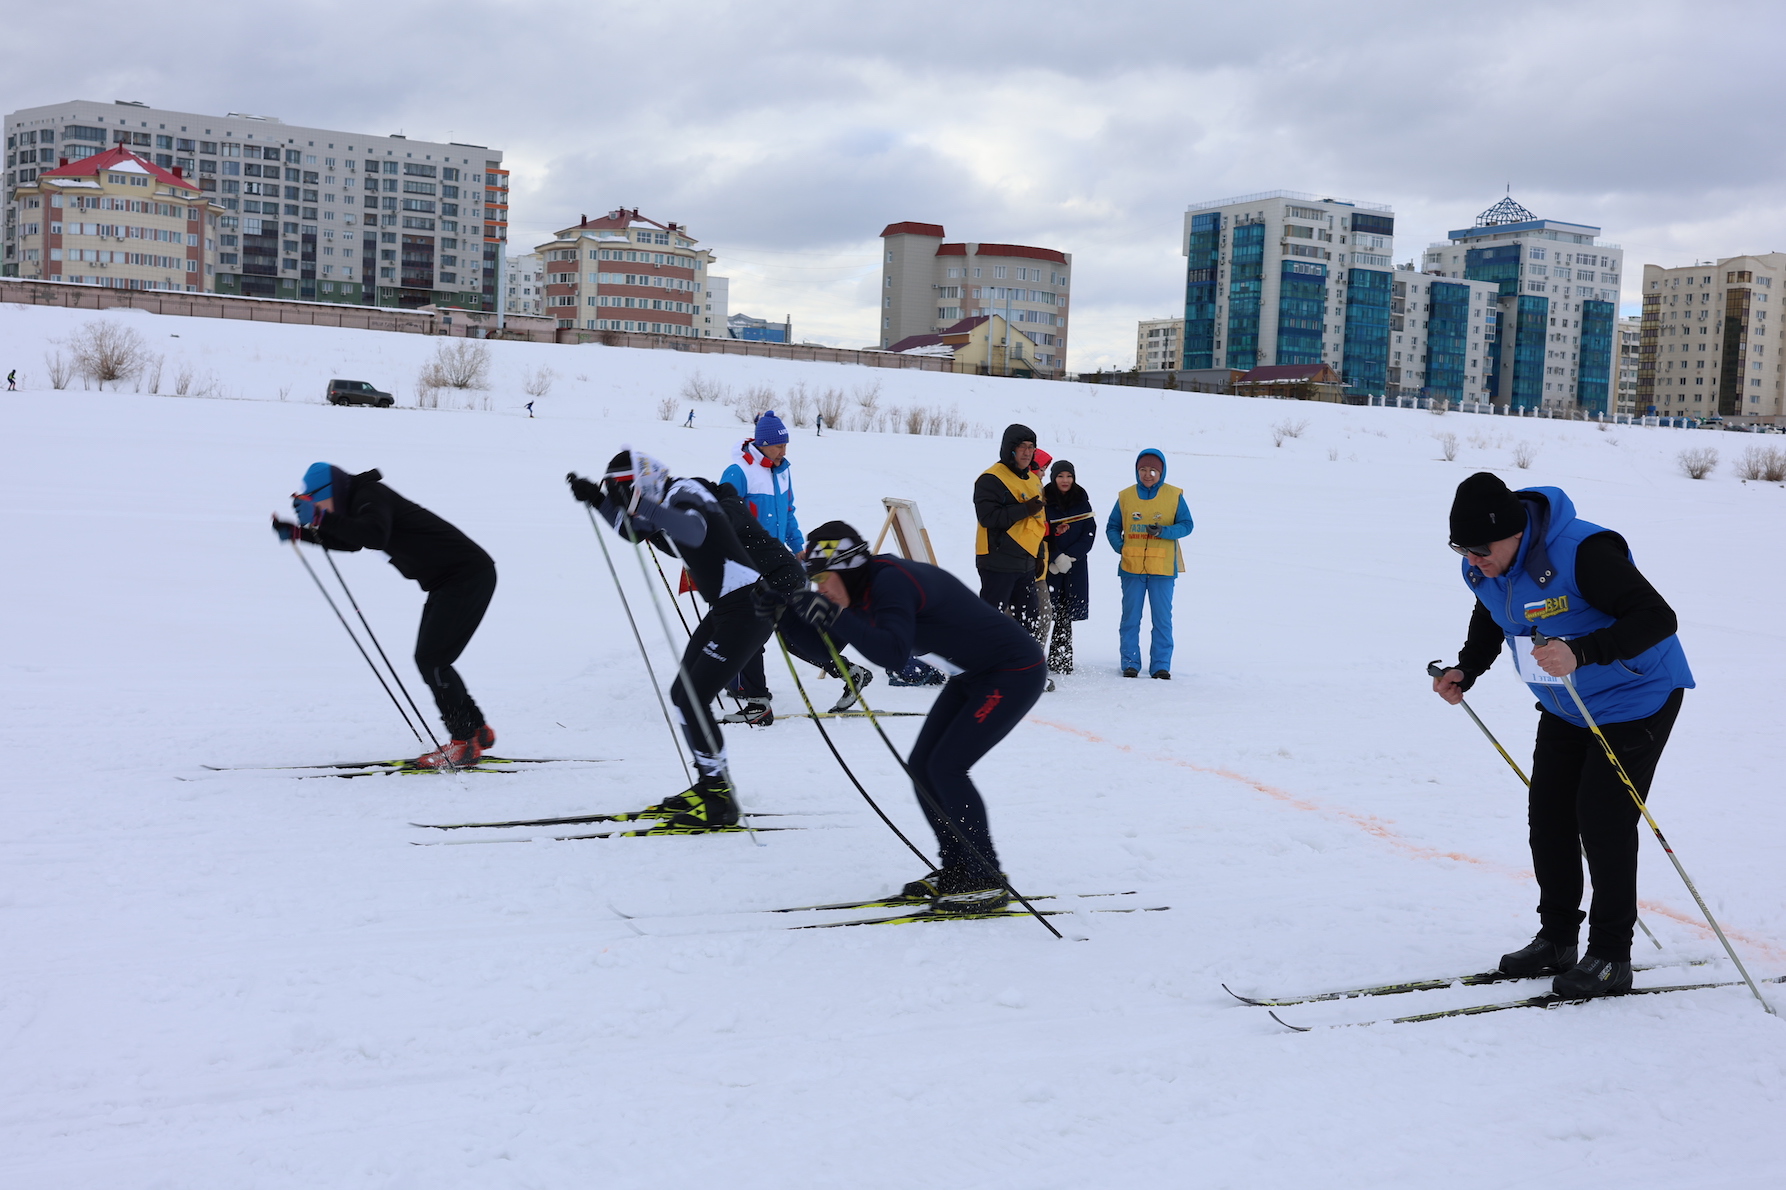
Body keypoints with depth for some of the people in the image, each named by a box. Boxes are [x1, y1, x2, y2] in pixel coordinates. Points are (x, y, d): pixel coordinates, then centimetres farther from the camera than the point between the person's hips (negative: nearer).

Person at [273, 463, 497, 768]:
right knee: (430, 660, 13)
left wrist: (323, 518, -33)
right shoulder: (363, 498, 13)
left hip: (468, 576, -11)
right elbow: (349, 541, 29)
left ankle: (464, 743, -6)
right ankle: (477, 730, 22)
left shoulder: (371, 496, -16)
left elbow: (375, 536, -36)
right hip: (447, 582, 11)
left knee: (431, 660, -11)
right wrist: (298, 532, 20)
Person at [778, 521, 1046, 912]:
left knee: (946, 768, -14)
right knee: (921, 766, 5)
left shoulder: (891, 582, -26)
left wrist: (835, 617, -44)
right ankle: (958, 868, 16)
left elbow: (894, 654, -40)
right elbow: (824, 644, 5)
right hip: (972, 677, 10)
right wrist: (785, 614, -8)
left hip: (1015, 673, -10)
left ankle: (988, 882, -4)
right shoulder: (865, 589, 2)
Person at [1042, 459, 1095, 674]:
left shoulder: (1082, 503, 8)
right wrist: (1055, 559, -12)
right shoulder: (1044, 501, -1)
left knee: (1065, 615, 3)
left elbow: (1089, 535, 4)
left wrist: (1069, 557, -8)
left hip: (1075, 567, 3)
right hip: (1048, 565, -3)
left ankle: (1060, 660, 9)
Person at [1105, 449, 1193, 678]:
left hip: (1162, 567, -1)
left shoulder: (1174, 496, 2)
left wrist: (1163, 531, -16)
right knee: (1130, 617, 2)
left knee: (1162, 618, 1)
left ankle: (1161, 665, 8)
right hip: (1131, 567, 1)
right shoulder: (1126, 497, 6)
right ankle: (1130, 663, 9)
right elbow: (1112, 527, 11)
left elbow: (1186, 525, 1)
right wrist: (1119, 546, -7)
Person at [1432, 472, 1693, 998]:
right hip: (1565, 709, 8)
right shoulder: (1483, 568, -8)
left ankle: (1610, 957, 2)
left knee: (1603, 820, -10)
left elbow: (1657, 618, -34)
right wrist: (1465, 670, -3)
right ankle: (1556, 940, 20)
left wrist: (1582, 653, -46)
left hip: (1637, 699, -8)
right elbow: (1490, 621, 14)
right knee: (1548, 816, 6)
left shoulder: (1582, 553, -32)